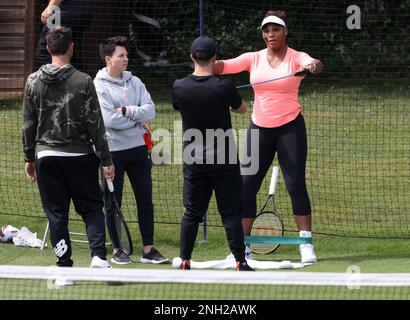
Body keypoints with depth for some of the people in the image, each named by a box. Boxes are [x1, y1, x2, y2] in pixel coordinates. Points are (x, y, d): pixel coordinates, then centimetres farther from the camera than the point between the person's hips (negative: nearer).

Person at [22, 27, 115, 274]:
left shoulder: (33, 82, 0)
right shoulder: (83, 81, -8)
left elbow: (29, 124, 5)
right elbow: (95, 124, -7)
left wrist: (30, 158, 15)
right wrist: (106, 159, -1)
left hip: (46, 156, 2)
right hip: (80, 155, -2)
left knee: (56, 213, 6)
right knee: (91, 208, 8)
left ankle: (64, 266, 3)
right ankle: (98, 256, -9)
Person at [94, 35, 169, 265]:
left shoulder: (134, 82, 7)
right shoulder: (99, 86, -9)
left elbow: (150, 110, -3)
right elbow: (110, 119, -20)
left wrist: (127, 111, -16)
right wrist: (138, 118, -9)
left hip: (138, 149, 5)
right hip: (112, 150, -5)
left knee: (145, 200, 6)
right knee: (113, 203, 4)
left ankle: (149, 250, 11)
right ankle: (118, 250, 15)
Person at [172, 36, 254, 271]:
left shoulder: (179, 88, -5)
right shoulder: (224, 87, -14)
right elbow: (242, 109, 4)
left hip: (193, 161, 3)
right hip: (224, 160, -3)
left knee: (192, 213, 11)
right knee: (231, 213, 2)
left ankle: (185, 262, 11)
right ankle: (240, 262, 1)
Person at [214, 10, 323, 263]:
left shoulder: (296, 58, -6)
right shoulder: (254, 59, 4)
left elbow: (316, 65, -26)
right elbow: (225, 66, -8)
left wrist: (313, 66, -51)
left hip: (290, 127, -4)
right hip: (260, 127, 4)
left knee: (296, 184, -8)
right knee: (248, 184, 2)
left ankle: (306, 244, -4)